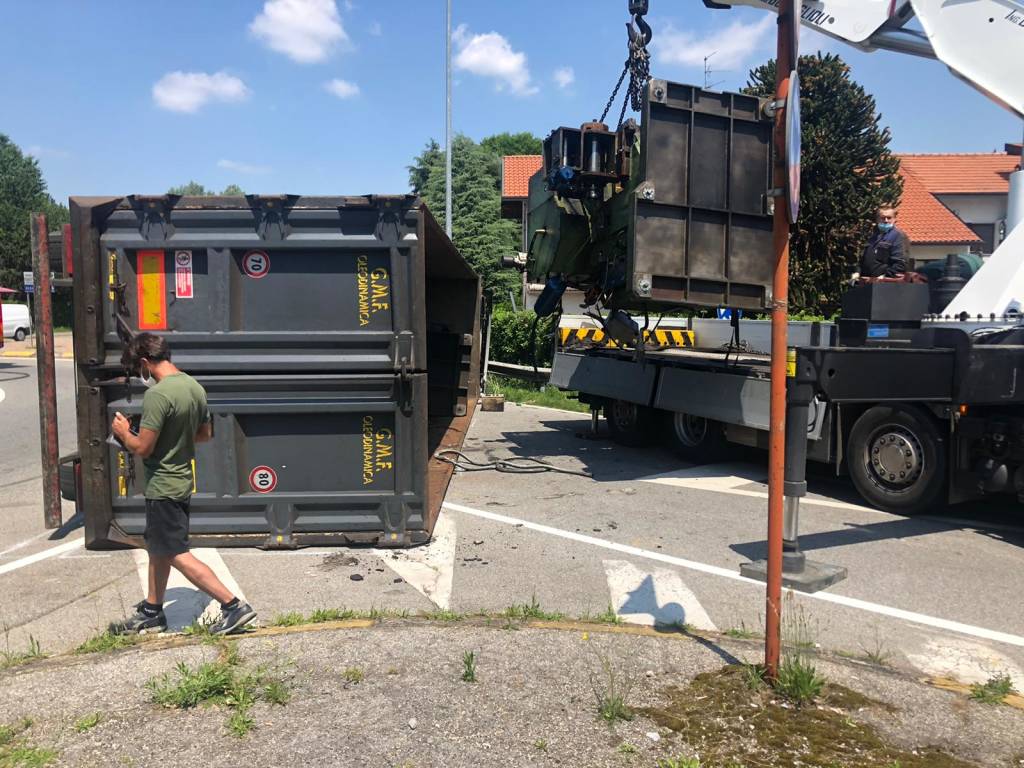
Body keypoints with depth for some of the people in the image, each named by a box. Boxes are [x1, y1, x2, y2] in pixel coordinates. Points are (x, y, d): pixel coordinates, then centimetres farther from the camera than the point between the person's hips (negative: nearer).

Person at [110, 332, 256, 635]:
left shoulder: (157, 394, -23)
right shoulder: (195, 387, 4)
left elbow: (143, 448, -21)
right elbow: (205, 434, 15)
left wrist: (124, 433, -2)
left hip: (163, 486, -9)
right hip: (182, 481, 9)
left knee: (177, 555, -2)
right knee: (157, 548, 20)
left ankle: (234, 606, -4)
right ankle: (151, 613, 33)